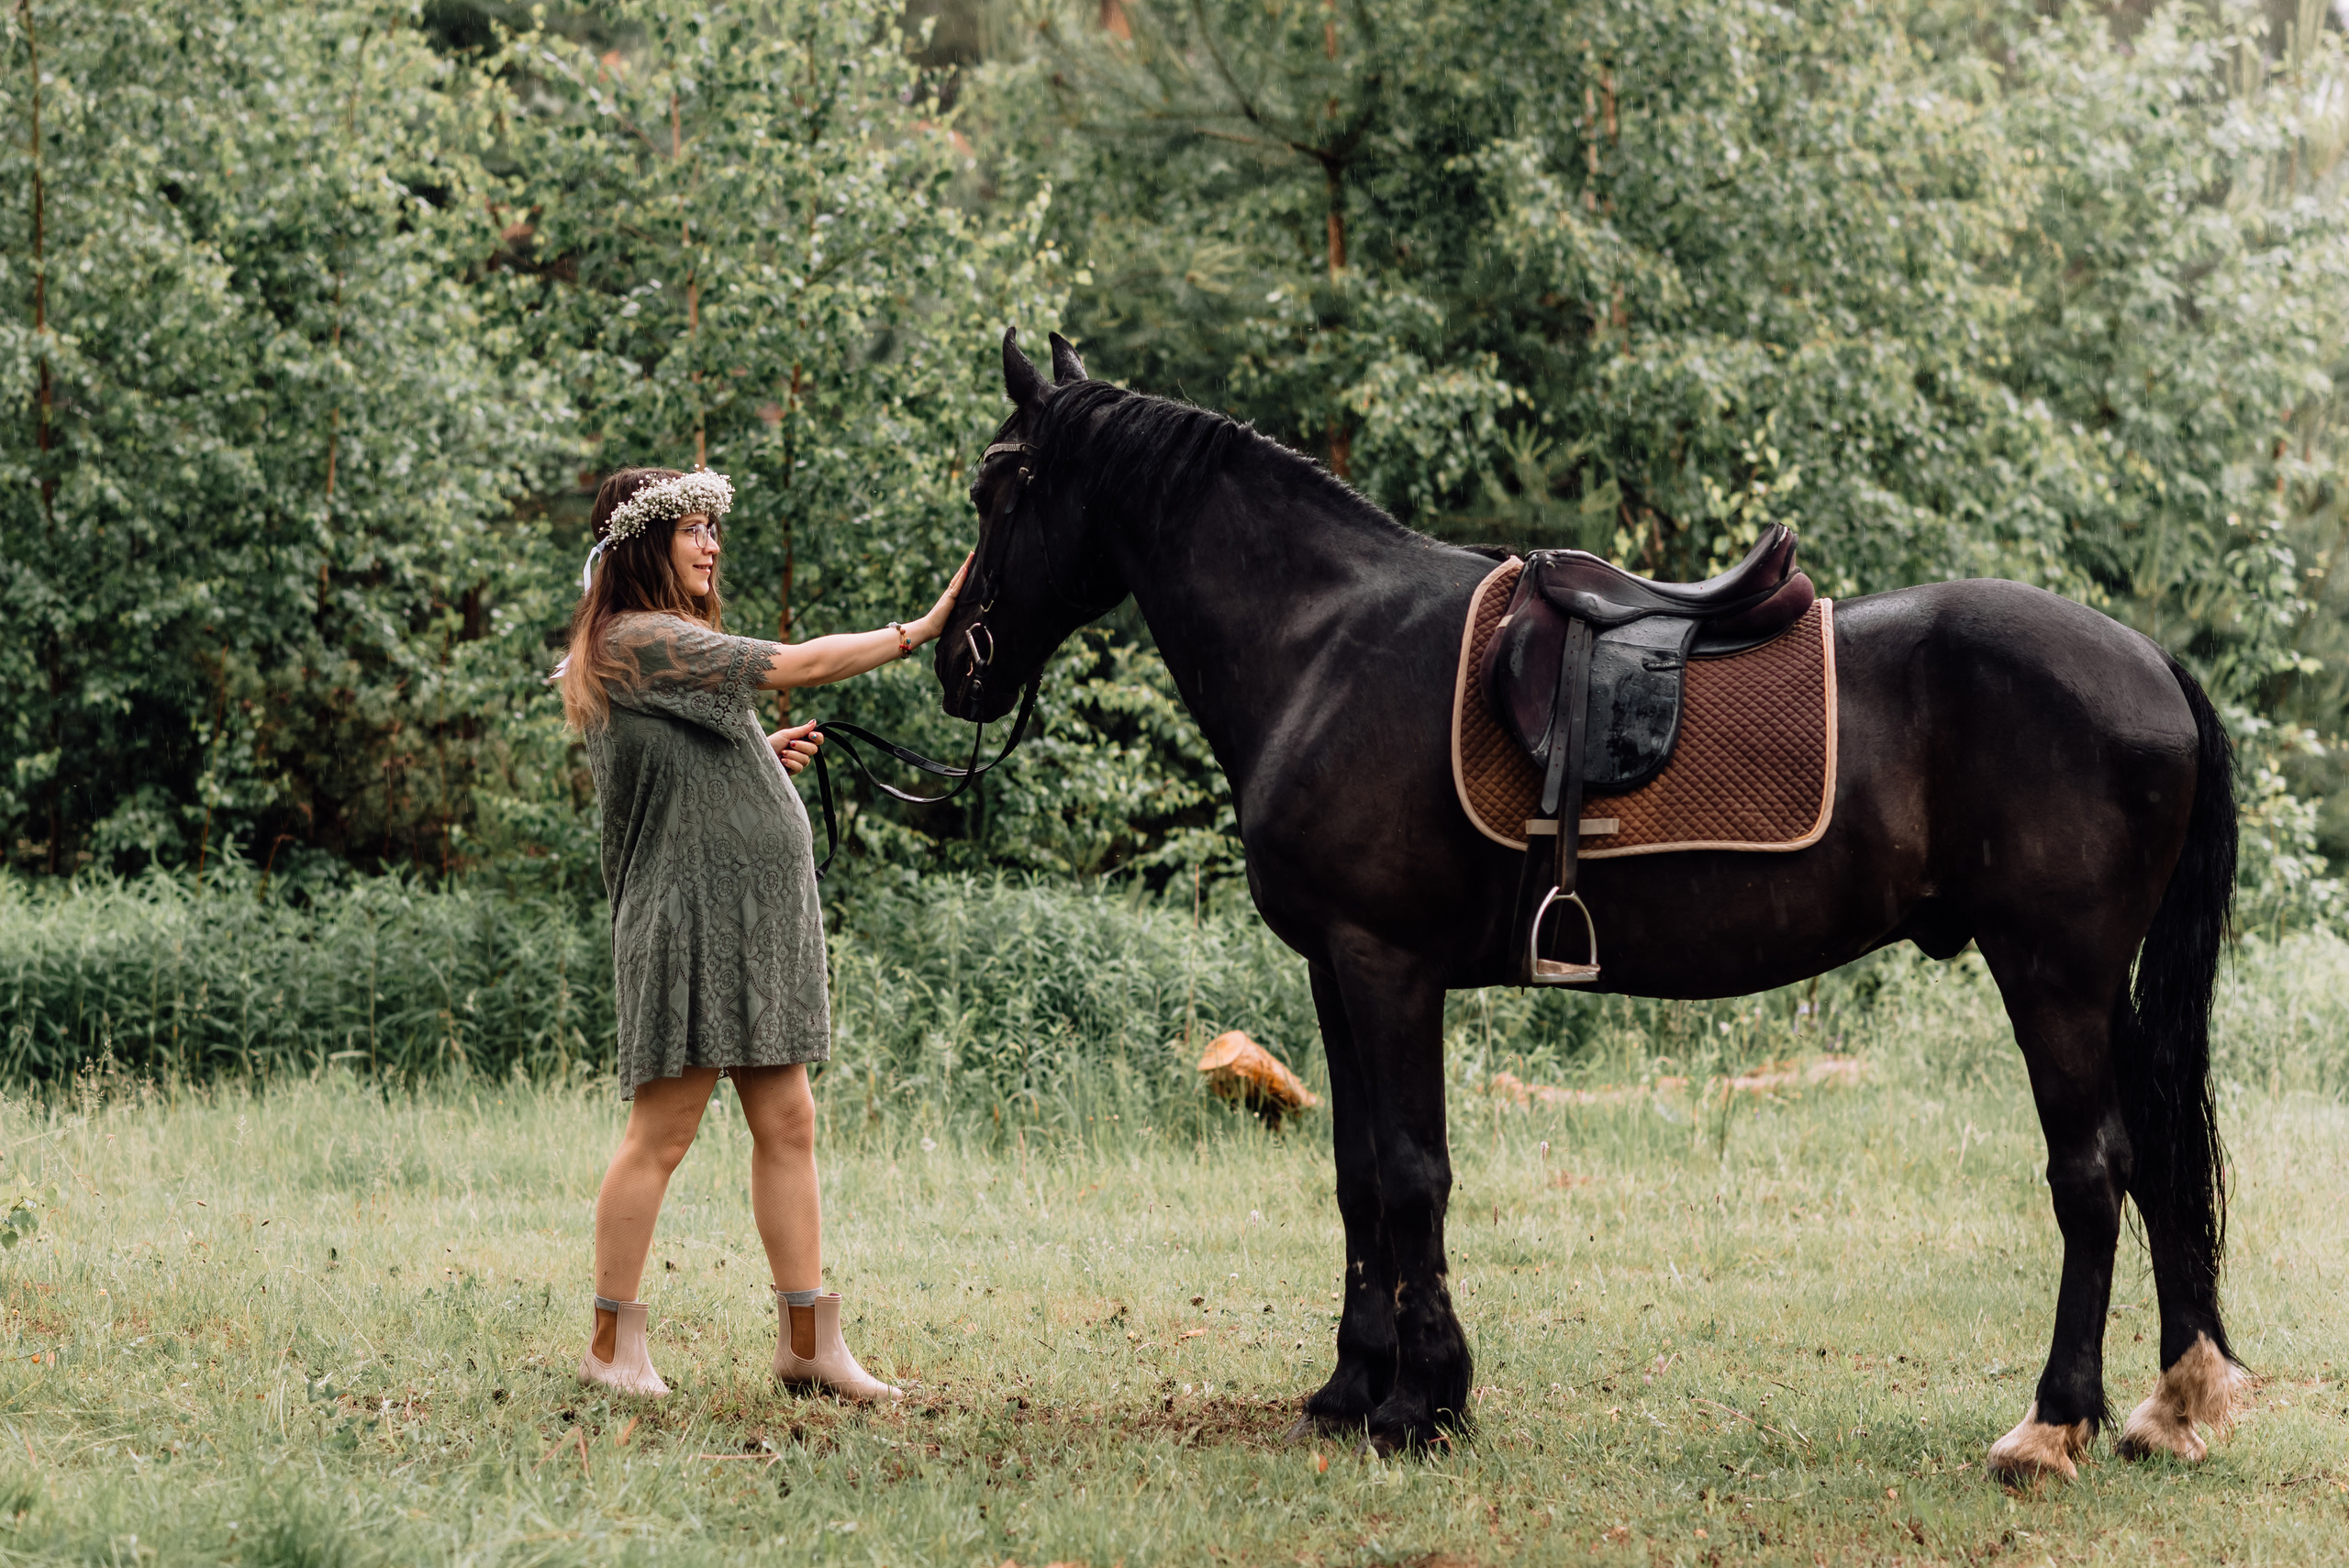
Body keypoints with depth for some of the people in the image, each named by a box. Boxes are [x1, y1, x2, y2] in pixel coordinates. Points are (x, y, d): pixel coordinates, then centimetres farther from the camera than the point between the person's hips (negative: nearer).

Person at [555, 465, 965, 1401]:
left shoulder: (668, 646, 20)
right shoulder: (638, 642, -12)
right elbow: (797, 665, -17)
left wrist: (764, 758, 10)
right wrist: (921, 630, -14)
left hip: (753, 924, 10)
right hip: (688, 925, -10)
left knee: (787, 1123, 6)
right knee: (663, 1132, -5)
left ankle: (809, 1340, 6)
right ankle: (613, 1344, 2)